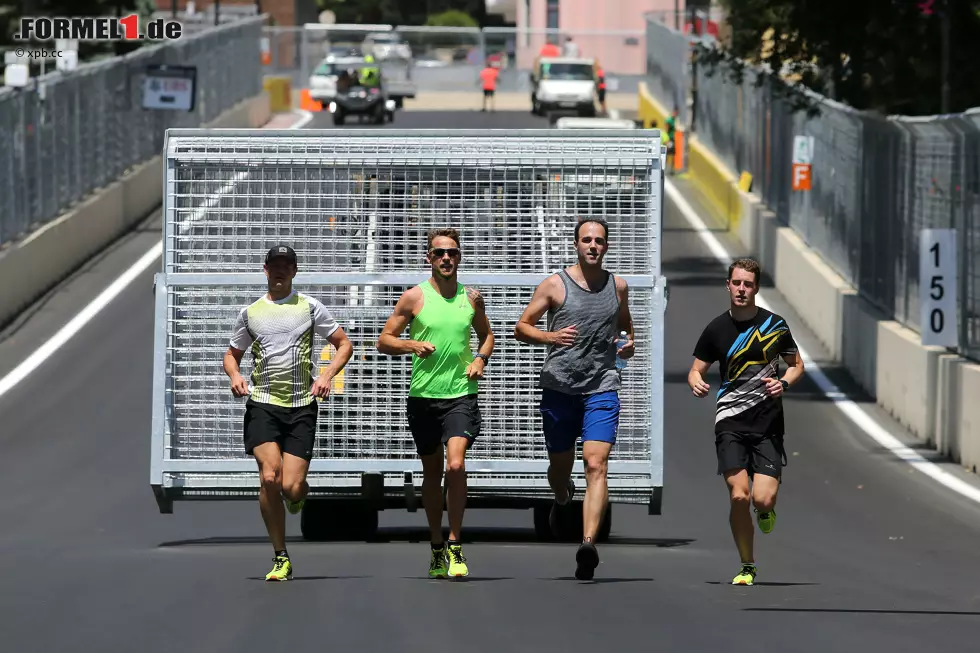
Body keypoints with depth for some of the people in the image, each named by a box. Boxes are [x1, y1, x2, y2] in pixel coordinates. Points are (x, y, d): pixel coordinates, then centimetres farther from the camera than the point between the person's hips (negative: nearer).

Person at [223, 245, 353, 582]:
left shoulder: (309, 307, 8)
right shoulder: (250, 312, 12)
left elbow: (344, 344, 11)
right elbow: (232, 354, 23)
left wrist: (327, 375, -7)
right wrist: (235, 375, 0)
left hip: (301, 406, -1)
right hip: (262, 404, 1)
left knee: (291, 488, -10)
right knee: (270, 478, -18)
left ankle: (301, 491, 31)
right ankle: (281, 558, -8)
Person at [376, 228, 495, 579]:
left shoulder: (472, 298, 7)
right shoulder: (415, 297, 0)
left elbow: (487, 335, 24)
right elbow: (384, 341, 2)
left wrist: (480, 358, 4)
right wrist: (414, 345, -16)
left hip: (461, 394, 0)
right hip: (423, 395, 0)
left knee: (456, 464, -19)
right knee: (432, 473, 9)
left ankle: (455, 546, -11)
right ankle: (437, 548, 24)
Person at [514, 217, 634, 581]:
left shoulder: (618, 287, 8)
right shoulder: (555, 285, -1)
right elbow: (521, 328, 1)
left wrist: (629, 342, 5)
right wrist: (550, 337, -19)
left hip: (602, 389, 0)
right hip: (559, 387, 0)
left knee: (596, 465, -16)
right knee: (560, 465, 14)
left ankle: (588, 544, -28)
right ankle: (563, 499, 52)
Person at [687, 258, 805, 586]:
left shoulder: (775, 325, 2)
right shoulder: (716, 329, 3)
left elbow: (796, 364, 13)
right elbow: (696, 370, 10)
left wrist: (784, 383, -8)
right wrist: (696, 383, -14)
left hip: (767, 422, 0)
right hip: (730, 421, 0)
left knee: (763, 499, -14)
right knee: (738, 496, -13)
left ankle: (766, 510, 26)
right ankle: (747, 567, 4)